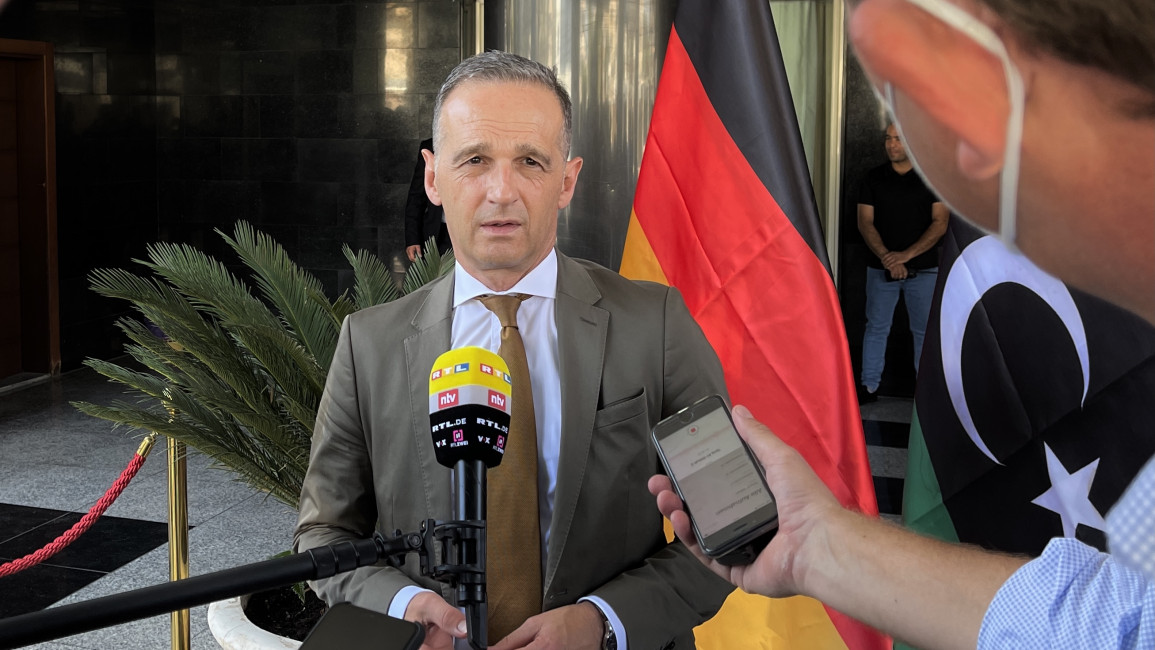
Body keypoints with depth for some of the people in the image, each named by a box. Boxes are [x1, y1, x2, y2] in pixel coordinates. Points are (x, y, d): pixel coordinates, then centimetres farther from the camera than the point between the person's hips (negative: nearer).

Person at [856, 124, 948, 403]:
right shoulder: (874, 177, 5)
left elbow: (940, 223, -5)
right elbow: (865, 222, 0)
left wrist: (905, 255, -15)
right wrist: (886, 257, -14)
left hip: (923, 268, -1)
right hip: (881, 267, 1)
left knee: (925, 329, 3)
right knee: (876, 327, 5)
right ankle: (869, 385, 12)